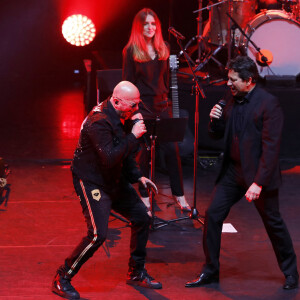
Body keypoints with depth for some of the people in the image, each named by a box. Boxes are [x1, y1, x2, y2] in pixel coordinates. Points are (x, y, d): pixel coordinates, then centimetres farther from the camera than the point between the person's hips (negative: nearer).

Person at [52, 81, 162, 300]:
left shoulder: (120, 117, 5)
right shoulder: (99, 122, -25)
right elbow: (109, 158, -35)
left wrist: (138, 177, 11)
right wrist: (133, 136, -30)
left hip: (114, 181, 10)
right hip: (91, 182, -10)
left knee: (142, 217, 9)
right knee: (98, 234, -18)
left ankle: (136, 273, 24)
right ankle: (62, 279, -3)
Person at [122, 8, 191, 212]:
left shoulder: (163, 49, 9)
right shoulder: (131, 51, -4)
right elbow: (128, 82, -3)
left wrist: (168, 100, 12)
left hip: (162, 105, 4)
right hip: (142, 107, -4)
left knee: (172, 149, 0)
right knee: (144, 152, 1)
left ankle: (179, 195, 8)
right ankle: (144, 196, 14)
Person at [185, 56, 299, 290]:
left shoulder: (269, 104, -16)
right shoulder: (233, 101, 6)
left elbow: (271, 147, -20)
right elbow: (219, 135, 15)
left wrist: (259, 182, -24)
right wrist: (215, 120, -8)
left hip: (259, 174, -6)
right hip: (233, 172, 6)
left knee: (273, 223, 7)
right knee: (213, 215, -1)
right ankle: (210, 272, 11)